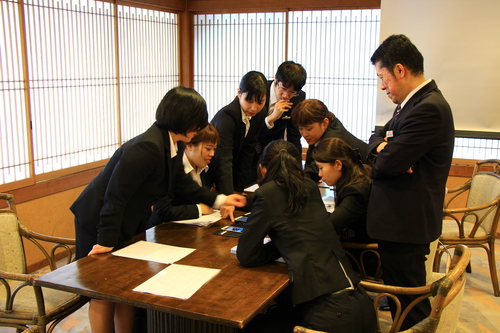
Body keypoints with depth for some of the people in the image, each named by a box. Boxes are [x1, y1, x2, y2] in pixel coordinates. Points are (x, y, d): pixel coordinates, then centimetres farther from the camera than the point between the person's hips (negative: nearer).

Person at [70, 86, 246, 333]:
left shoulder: (173, 144, -3)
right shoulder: (147, 147, -32)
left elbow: (181, 181, 14)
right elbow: (115, 196, -29)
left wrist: (218, 200, 15)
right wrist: (106, 241, -23)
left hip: (129, 223, 8)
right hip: (97, 221, -8)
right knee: (104, 295, 6)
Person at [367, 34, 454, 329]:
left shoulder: (428, 109, -22)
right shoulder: (416, 102, 12)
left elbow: (388, 163, -25)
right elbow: (378, 137, 14)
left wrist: (385, 154, -2)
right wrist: (383, 145, -10)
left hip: (406, 223, -10)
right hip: (402, 218, 10)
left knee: (409, 305, 3)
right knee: (402, 295, 22)